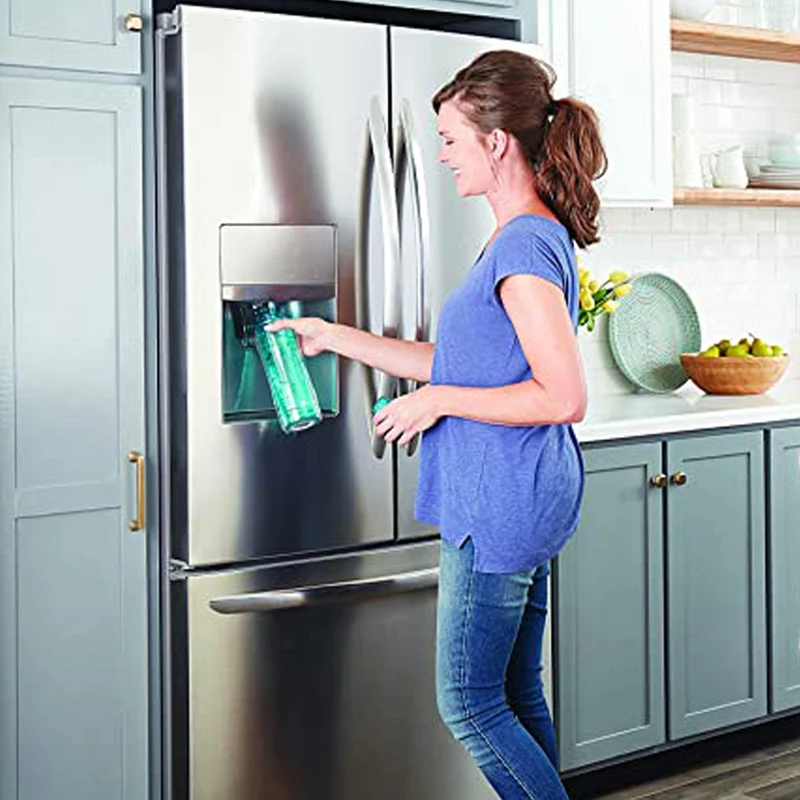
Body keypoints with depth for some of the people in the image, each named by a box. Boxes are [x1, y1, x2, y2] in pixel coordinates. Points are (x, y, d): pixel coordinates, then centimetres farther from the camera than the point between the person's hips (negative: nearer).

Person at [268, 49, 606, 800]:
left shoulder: (526, 246, -19)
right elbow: (458, 365, 18)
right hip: (514, 504, 10)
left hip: (501, 509, -10)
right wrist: (333, 337, 18)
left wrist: (438, 400, -16)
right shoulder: (532, 238, 13)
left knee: (469, 704, 1)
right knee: (517, 696, 16)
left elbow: (564, 397, -25)